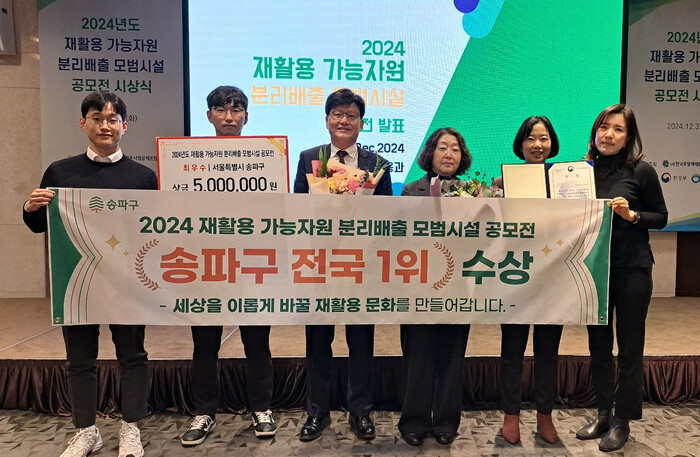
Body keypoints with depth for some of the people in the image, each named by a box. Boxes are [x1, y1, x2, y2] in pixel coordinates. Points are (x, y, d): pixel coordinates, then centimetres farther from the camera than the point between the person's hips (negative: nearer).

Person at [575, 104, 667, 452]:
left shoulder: (641, 171, -5)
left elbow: (661, 218, -1)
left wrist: (632, 215, -17)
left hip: (632, 268, -3)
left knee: (629, 346, 6)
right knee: (598, 344, 12)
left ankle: (622, 420, 20)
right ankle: (603, 413, 28)